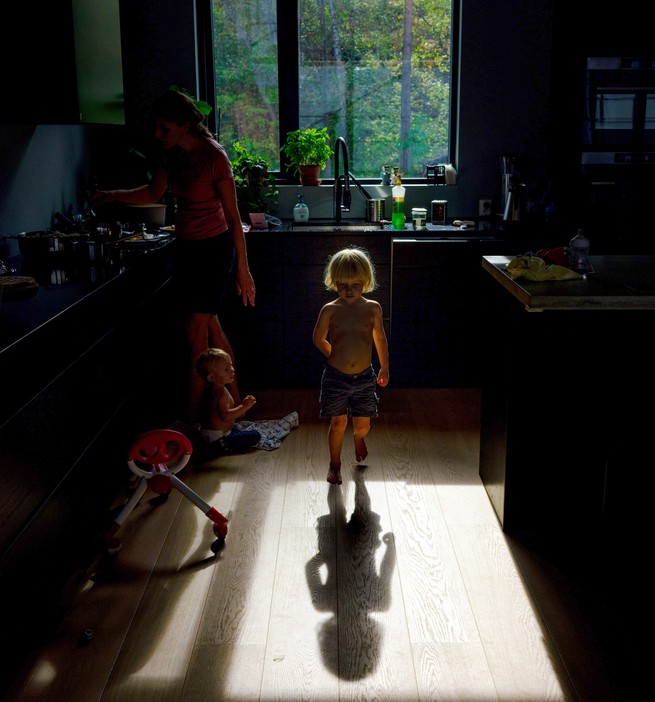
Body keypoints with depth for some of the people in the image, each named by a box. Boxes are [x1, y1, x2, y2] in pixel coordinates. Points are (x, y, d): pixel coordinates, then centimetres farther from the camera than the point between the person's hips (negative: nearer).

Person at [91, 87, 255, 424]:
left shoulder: (213, 156, -21)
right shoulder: (170, 154, 0)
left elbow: (233, 217, -17)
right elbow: (154, 192, 16)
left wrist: (242, 268, -16)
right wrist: (113, 196, 1)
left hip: (213, 248, -8)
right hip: (185, 245, 8)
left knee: (196, 333, -5)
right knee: (210, 327, 15)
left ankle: (191, 415, 7)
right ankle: (234, 398, 29)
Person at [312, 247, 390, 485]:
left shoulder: (373, 308, -3)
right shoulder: (330, 310, -8)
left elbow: (380, 339, 10)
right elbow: (319, 339, 7)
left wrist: (385, 368, 17)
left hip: (365, 376, 2)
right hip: (336, 376, -2)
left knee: (363, 423, 10)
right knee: (338, 422, 3)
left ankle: (359, 438, 47)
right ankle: (335, 463, 24)